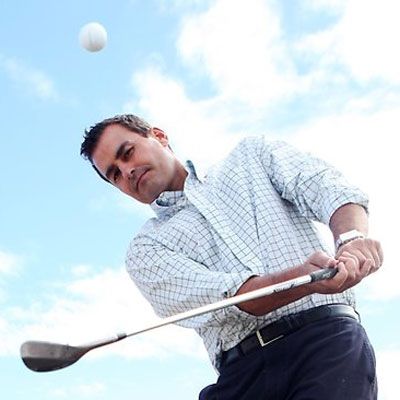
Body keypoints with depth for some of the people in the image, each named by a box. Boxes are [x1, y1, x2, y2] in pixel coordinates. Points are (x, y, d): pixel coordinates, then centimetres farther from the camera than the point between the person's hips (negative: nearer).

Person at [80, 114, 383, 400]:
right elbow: (216, 298, -5)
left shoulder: (253, 154, 20)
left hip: (326, 334, -1)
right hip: (242, 371, 1)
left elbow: (328, 188, 3)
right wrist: (305, 278, -22)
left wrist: (352, 239, -20)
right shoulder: (146, 251, 14)